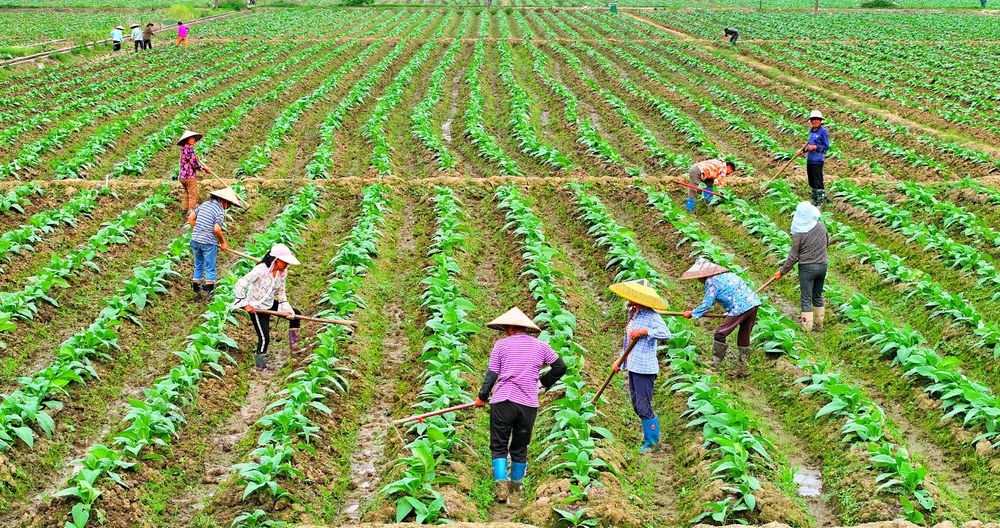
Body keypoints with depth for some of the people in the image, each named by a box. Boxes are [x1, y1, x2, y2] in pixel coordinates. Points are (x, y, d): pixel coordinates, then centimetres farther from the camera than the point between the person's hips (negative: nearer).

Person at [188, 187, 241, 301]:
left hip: (195, 240, 6)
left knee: (198, 267, 18)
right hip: (209, 243, -6)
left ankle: (197, 292, 22)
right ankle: (207, 293, 7)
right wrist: (223, 242, -6)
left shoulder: (205, 204, 10)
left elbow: (191, 218, 12)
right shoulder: (220, 211, -11)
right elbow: (217, 229, -20)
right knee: (210, 269, 6)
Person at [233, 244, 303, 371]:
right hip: (256, 307, -8)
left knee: (295, 313, 8)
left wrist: (286, 308, -5)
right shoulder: (260, 270, -29)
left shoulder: (282, 272, -6)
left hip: (270, 304, 8)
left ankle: (294, 344, 21)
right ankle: (261, 367, 11)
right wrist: (246, 304, -26)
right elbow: (239, 285, -28)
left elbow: (280, 292, 8)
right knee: (264, 338, -9)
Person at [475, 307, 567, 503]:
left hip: (503, 401, -3)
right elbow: (560, 367, 15)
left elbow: (492, 374, 1)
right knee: (520, 448, 15)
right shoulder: (540, 346, 11)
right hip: (529, 404, 3)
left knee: (499, 446, 2)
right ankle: (516, 486, 25)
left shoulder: (501, 344, 3)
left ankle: (501, 485, -14)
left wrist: (482, 396, 11)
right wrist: (544, 383, 28)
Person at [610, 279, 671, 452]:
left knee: (644, 407, -5)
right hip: (632, 366, 9)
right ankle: (649, 438, 29)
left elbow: (666, 333, -30)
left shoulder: (651, 316, -16)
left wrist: (644, 331, -30)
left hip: (644, 368, -9)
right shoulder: (632, 313, 11)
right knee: (637, 407, 15)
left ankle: (652, 443, 7)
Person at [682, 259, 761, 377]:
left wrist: (693, 313, 9)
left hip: (741, 307, -9)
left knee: (720, 334, -3)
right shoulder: (725, 274, 23)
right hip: (754, 302, 9)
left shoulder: (711, 281, -4)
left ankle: (714, 364, 2)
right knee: (744, 337, 17)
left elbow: (707, 303, -4)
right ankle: (743, 369, 23)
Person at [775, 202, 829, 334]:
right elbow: (827, 242, 14)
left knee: (806, 299, 2)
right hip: (822, 266, 5)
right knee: (818, 297, 19)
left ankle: (807, 328, 2)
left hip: (807, 268, -5)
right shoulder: (821, 226, -4)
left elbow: (793, 257, -12)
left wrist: (782, 272, -1)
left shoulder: (798, 233, -17)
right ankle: (820, 325, 26)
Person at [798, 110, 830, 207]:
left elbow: (826, 146, -9)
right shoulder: (811, 131, 13)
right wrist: (803, 150, 13)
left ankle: (820, 201, 0)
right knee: (811, 182, 14)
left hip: (817, 160, -8)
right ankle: (814, 200, 24)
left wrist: (815, 147, -18)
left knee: (818, 182, -7)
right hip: (809, 159, 8)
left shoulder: (823, 132, -9)